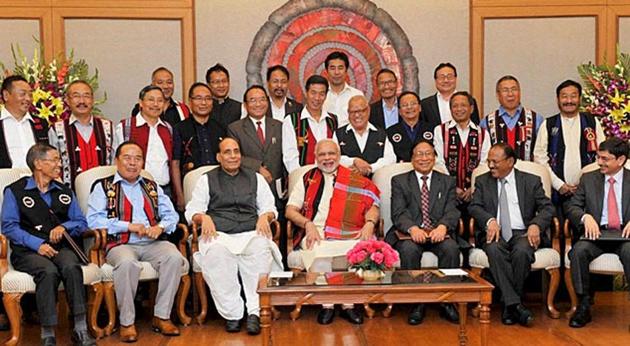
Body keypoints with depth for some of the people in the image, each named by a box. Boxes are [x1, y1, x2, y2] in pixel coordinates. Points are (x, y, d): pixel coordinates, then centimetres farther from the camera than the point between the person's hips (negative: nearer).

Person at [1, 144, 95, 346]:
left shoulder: (65, 192, 22)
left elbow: (81, 223, 18)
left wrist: (64, 227, -5)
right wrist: (37, 244, -14)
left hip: (61, 247, 3)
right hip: (28, 251, -3)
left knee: (71, 267, -32)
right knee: (48, 271, -35)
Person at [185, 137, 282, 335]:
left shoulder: (256, 178, 26)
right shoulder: (207, 180, 22)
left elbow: (269, 208, 22)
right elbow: (192, 211, 15)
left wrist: (265, 216, -2)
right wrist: (204, 217, -7)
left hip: (251, 233, 1)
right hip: (219, 235, 0)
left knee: (261, 248, -36)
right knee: (216, 252, -38)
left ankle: (254, 311, -32)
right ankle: (231, 313, -29)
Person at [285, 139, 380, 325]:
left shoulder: (356, 181, 20)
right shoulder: (307, 179, 21)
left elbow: (372, 205, 12)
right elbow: (290, 210, 13)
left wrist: (369, 224, -9)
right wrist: (308, 224, -5)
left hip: (349, 234, 0)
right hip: (315, 234, 0)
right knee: (319, 254, -35)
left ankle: (349, 304, -18)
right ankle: (326, 305, -19)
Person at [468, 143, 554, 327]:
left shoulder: (531, 181, 13)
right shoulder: (482, 181, 16)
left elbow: (547, 208, 5)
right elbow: (474, 206, 3)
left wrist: (536, 225, -17)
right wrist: (490, 220, -18)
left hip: (522, 233, 0)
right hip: (495, 233, 1)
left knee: (521, 251, -34)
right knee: (494, 250, -35)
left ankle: (509, 305, -20)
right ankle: (515, 304, -33)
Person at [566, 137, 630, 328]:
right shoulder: (588, 179, 14)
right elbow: (572, 206, 8)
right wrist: (585, 217, -14)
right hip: (597, 233, 2)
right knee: (578, 251, -30)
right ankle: (584, 306, -19)